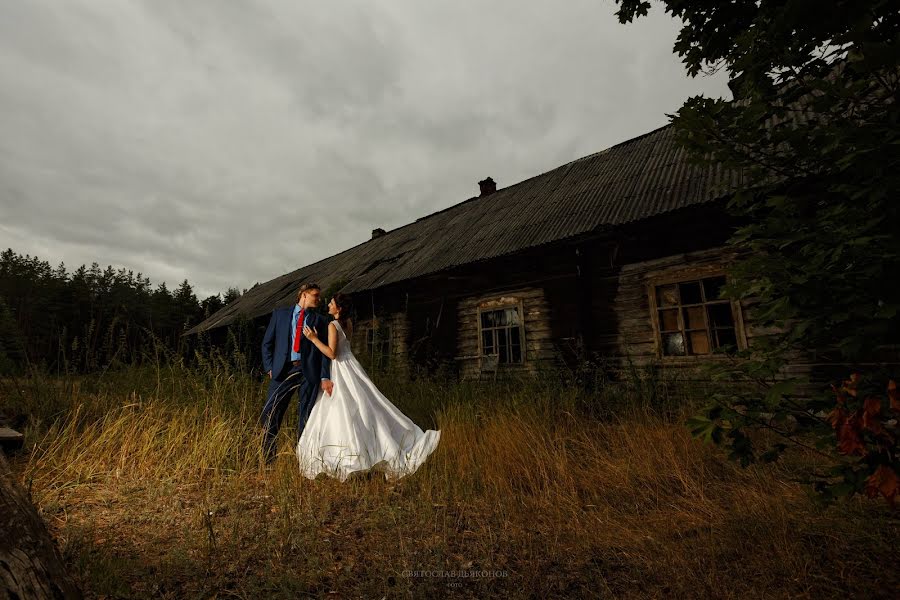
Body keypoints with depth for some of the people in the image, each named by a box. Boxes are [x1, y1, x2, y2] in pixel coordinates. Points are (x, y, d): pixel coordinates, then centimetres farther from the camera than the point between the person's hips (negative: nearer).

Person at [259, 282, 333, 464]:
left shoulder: (320, 320, 10)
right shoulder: (280, 314, 12)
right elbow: (267, 343, 12)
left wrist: (325, 377, -7)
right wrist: (270, 367, 1)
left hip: (309, 372, 0)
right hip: (283, 370, 0)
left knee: (306, 419, 4)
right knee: (269, 416, -1)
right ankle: (268, 460, 15)